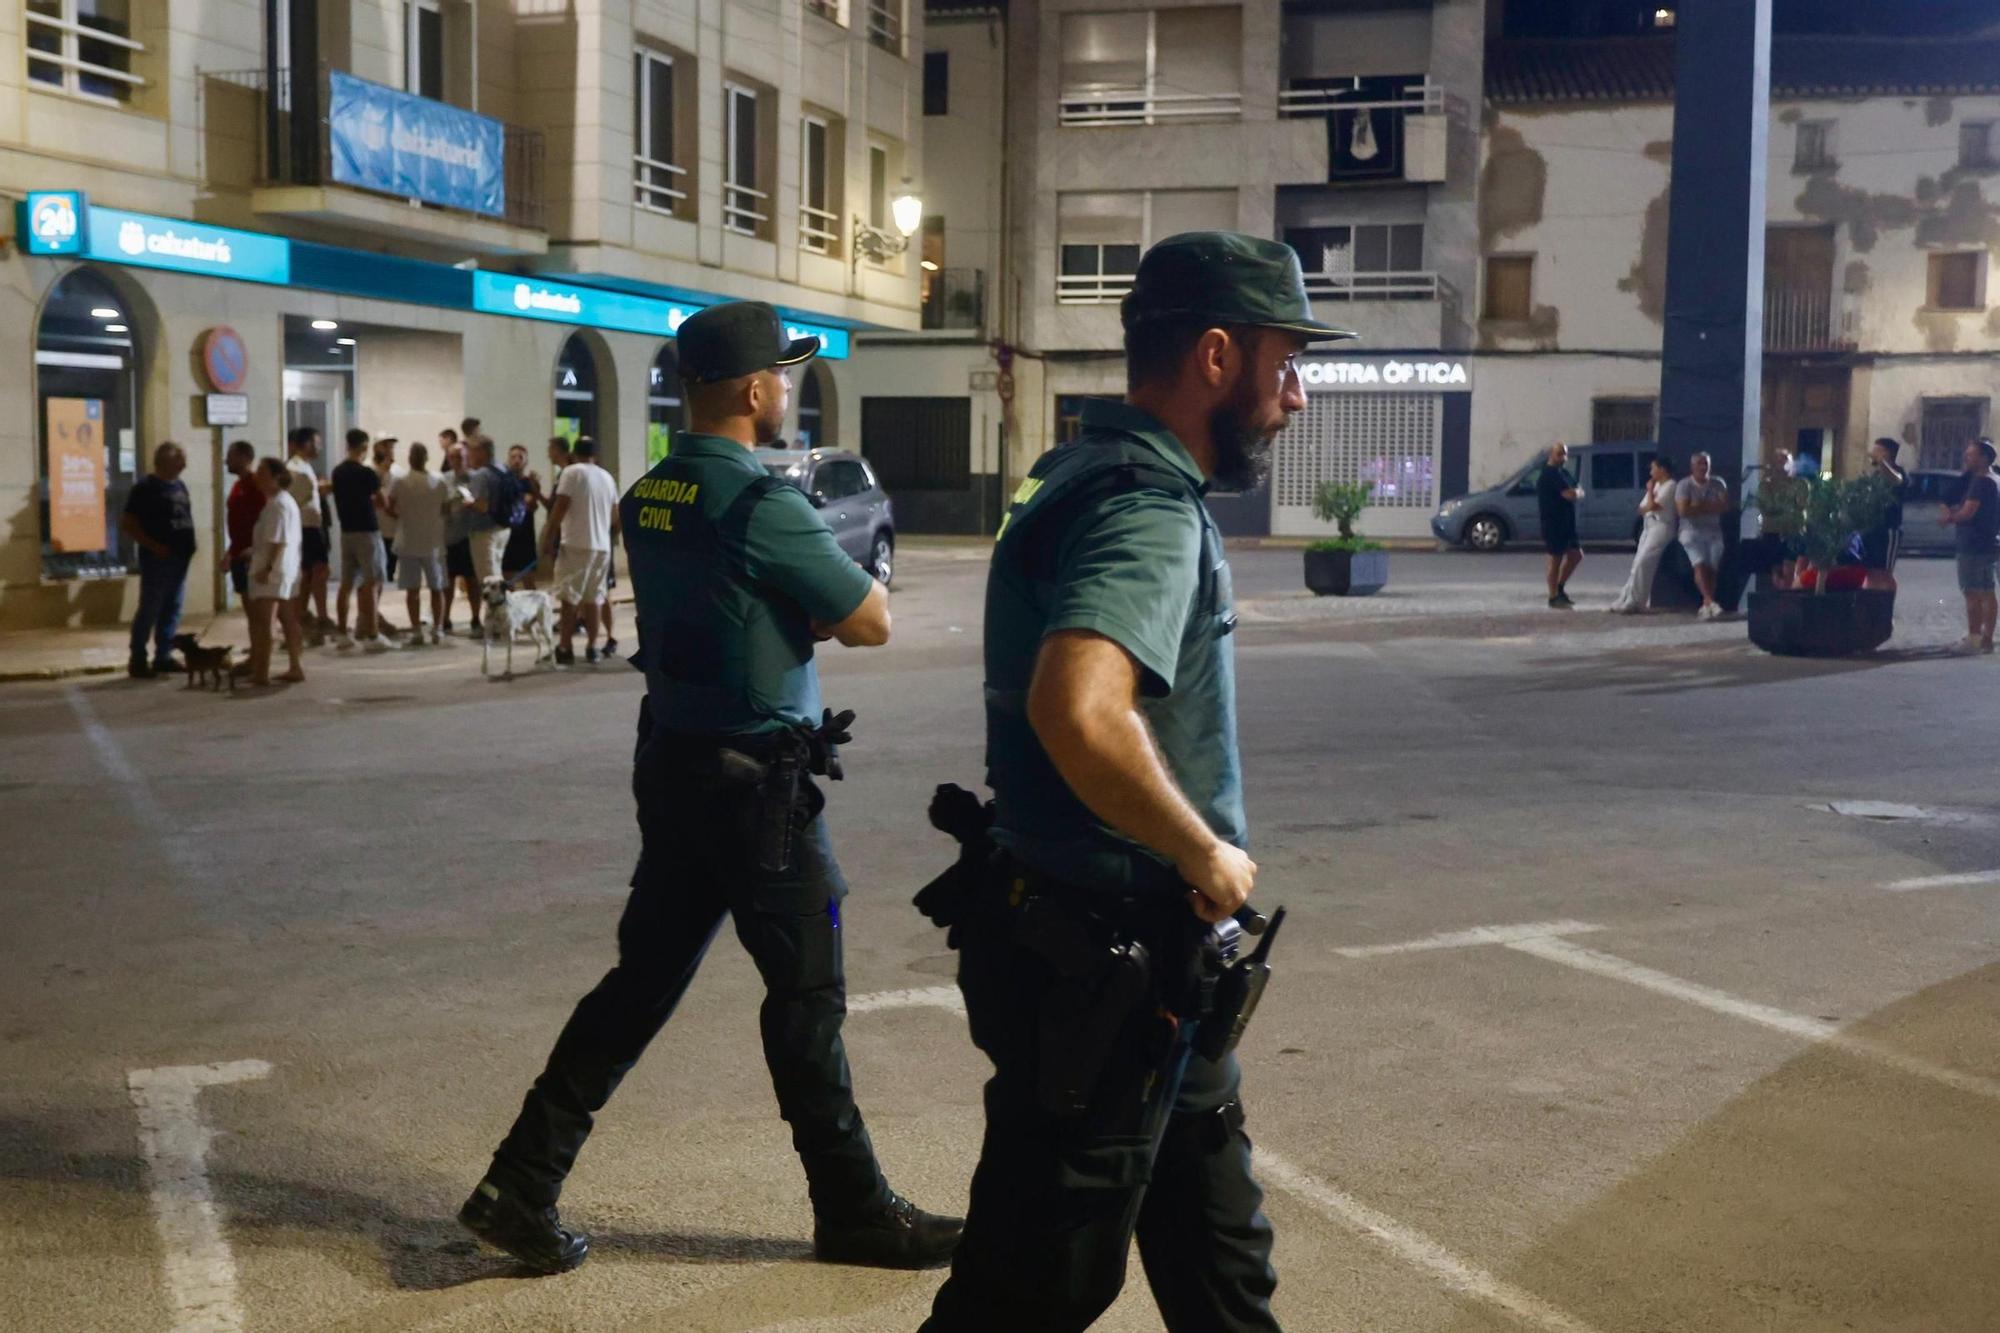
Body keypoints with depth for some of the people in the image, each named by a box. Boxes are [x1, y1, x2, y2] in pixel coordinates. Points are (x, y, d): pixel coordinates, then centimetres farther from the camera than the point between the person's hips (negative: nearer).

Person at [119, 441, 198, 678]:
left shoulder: (179, 486, 14)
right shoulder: (145, 487, -9)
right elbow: (126, 524, -11)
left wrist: (189, 544, 8)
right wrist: (153, 546, -18)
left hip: (179, 558, 7)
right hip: (157, 559, -7)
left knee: (173, 609, 9)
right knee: (150, 609, -5)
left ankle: (164, 656, 16)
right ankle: (138, 661, -1)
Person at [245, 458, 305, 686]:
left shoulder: (277, 504, -17)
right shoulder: (287, 500, 16)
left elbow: (278, 541, -23)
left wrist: (268, 567, -24)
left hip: (273, 571, -11)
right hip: (288, 569, 11)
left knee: (262, 622, -9)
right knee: (289, 620, 13)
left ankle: (261, 672, -11)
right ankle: (296, 667, 17)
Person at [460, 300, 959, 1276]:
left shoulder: (648, 497, 7)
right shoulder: (762, 506, -19)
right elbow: (870, 625, -11)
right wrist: (857, 571, 7)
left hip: (670, 760, 8)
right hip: (753, 776, -8)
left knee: (643, 978, 13)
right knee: (806, 995, 4)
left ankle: (521, 1186, 13)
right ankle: (854, 1212, 18)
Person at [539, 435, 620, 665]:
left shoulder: (572, 472, -6)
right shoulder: (607, 477, 13)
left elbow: (559, 509, -12)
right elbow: (615, 518, 18)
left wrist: (547, 538, -8)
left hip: (576, 544, -6)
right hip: (602, 546, 6)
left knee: (569, 598, -2)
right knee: (592, 599, 12)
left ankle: (565, 649, -4)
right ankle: (591, 648, 14)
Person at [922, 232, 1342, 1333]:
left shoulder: (1090, 476, 11)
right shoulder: (1148, 508, -22)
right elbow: (1079, 710, -41)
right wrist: (1208, 854, -25)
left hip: (1142, 959, 10)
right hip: (1104, 961, -10)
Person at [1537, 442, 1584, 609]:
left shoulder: (1561, 473, 17)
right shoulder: (1550, 474, -16)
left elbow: (1579, 492, 16)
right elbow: (1570, 494, -24)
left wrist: (1576, 492, -6)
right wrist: (1577, 492, -3)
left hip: (1566, 523, 10)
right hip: (1553, 524, -10)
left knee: (1576, 554, 12)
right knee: (1556, 559, -4)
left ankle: (1560, 588, 22)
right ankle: (1554, 598, 3)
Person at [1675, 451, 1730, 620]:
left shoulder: (1718, 484, 9)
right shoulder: (1684, 485, -2)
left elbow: (1724, 506, -1)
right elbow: (1683, 510, -13)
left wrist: (1699, 507, -10)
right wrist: (1710, 507, -5)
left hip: (1714, 532, 3)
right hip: (1692, 531, -3)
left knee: (1712, 568, -7)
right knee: (1700, 565, -21)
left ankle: (1706, 605, -2)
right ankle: (1710, 602, -34)